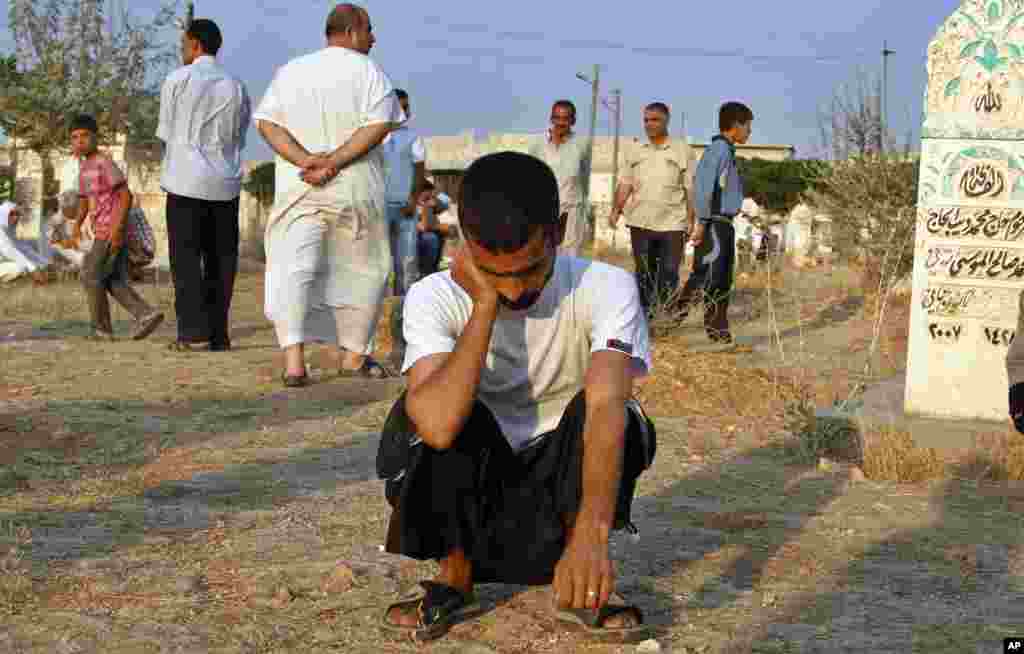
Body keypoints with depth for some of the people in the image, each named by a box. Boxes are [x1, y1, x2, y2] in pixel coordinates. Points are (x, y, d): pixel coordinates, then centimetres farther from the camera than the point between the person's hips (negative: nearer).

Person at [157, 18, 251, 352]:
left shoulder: (177, 80, -2)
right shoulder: (237, 87, 9)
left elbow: (165, 134, 3)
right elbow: (239, 139, 12)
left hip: (186, 181, -3)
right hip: (226, 183, 3)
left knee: (186, 257, 0)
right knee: (220, 258, 6)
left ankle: (193, 330, -7)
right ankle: (219, 334, 5)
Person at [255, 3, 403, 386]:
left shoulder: (290, 71, 11)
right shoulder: (367, 70, 0)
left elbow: (266, 123, 1)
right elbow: (379, 125, -13)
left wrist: (306, 160, -10)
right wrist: (333, 163, -15)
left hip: (297, 188, 3)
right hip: (354, 189, -2)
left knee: (292, 269, -4)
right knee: (363, 272, 13)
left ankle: (293, 359, -19)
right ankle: (353, 355, 21)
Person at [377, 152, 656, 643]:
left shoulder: (606, 288, -20)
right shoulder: (435, 297, -19)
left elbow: (606, 406, -38)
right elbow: (439, 426, -37)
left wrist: (590, 532, -53)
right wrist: (485, 305, -32)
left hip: (563, 485, 0)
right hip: (471, 494, 0)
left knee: (609, 411, -30)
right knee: (424, 414, -29)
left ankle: (582, 586, -11)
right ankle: (456, 572, -8)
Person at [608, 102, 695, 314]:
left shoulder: (682, 150, 4)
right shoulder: (634, 151, 11)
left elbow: (690, 189, 3)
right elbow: (625, 185, 10)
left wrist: (691, 220, -3)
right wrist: (616, 210, -2)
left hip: (672, 224, -2)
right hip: (640, 223, 2)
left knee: (669, 275, -2)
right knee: (644, 273, 6)